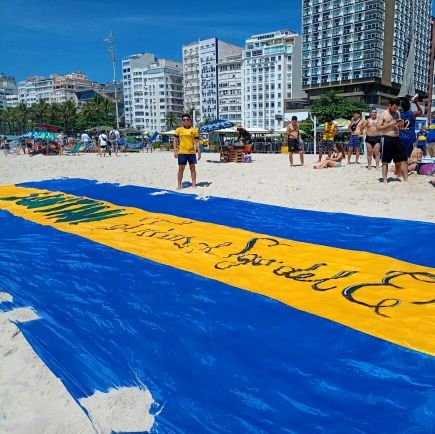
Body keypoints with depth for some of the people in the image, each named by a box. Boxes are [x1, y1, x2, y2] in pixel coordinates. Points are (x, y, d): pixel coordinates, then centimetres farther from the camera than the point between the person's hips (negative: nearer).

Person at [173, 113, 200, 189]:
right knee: (181, 168, 1)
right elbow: (175, 141, 6)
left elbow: (197, 142, 6)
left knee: (192, 168, 6)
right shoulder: (178, 130, 5)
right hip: (182, 152, -1)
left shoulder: (194, 130, 5)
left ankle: (194, 184, 13)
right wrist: (175, 151, -4)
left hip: (191, 152, 1)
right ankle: (179, 185, 9)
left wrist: (199, 152, 0)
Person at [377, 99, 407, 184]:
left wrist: (400, 124, -1)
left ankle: (406, 179, 9)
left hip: (396, 139, 6)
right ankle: (385, 180, 4)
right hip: (387, 139, -6)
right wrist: (390, 124, -17)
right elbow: (378, 127, -8)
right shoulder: (383, 114, -3)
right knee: (385, 161, -1)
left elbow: (399, 125, 23)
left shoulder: (397, 113, 15)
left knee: (403, 160, 3)